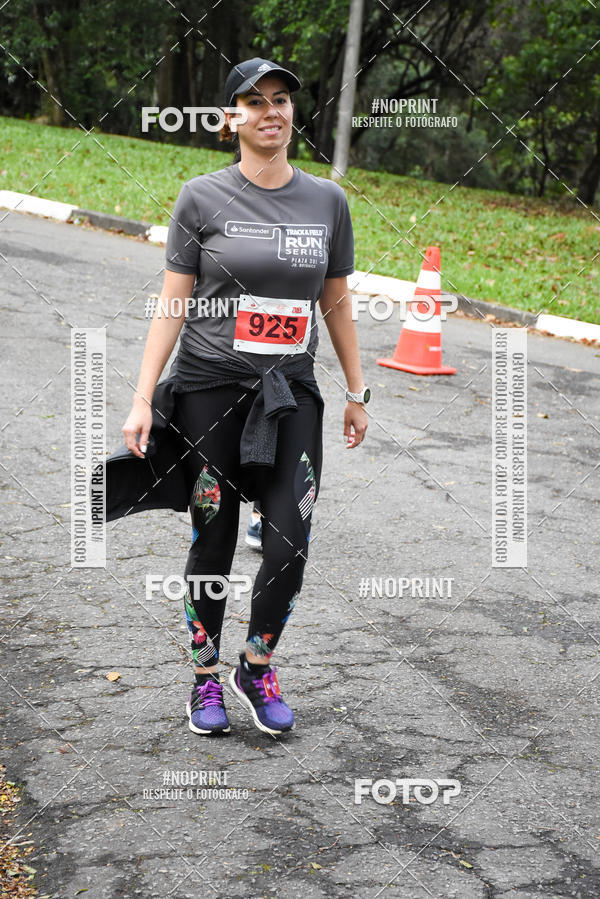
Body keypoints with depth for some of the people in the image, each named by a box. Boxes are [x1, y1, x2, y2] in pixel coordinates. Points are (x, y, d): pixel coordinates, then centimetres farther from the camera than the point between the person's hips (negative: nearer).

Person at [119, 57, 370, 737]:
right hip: (209, 388, -2)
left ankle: (257, 668, 18)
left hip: (291, 394, 2)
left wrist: (357, 392, 15)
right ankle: (205, 677, 24)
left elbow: (337, 302, 14)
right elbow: (172, 303, -2)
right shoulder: (202, 197, -3)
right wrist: (142, 400, -6)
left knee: (290, 544, -6)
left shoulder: (328, 201, 6)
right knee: (213, 541, 5)